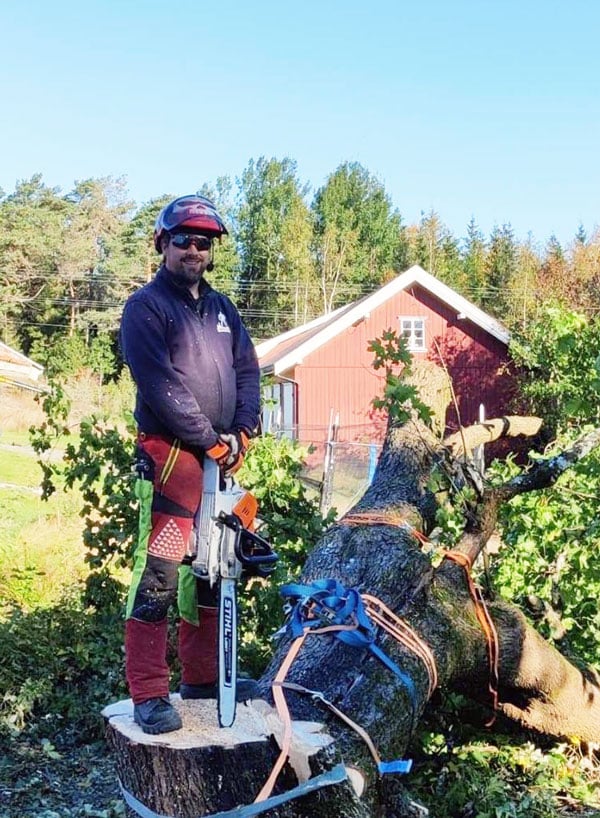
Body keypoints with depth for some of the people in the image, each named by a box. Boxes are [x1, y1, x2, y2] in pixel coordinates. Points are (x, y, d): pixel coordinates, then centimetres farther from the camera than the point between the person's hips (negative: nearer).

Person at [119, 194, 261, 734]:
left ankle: (201, 677, 24)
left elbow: (247, 371, 12)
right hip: (171, 453, -7)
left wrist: (242, 433, -4)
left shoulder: (222, 309, 18)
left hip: (222, 457, 8)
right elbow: (160, 386, -14)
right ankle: (149, 694, -5)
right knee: (159, 570, -11)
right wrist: (213, 440, -13)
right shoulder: (146, 306, -4)